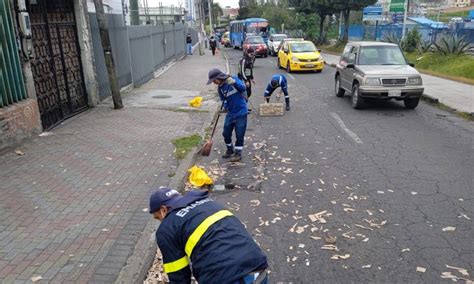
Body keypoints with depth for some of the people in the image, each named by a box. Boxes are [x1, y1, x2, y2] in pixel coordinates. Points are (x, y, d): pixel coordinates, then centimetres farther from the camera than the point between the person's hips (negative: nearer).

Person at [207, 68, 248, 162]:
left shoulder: (234, 79, -13)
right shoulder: (220, 88, 3)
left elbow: (243, 88, -23)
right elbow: (224, 100, 10)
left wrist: (234, 82, -38)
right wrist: (225, 107, -12)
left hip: (241, 113, -6)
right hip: (230, 113, 6)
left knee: (239, 135, 1)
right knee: (226, 133, 11)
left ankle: (238, 153, 18)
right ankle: (230, 149, 35)